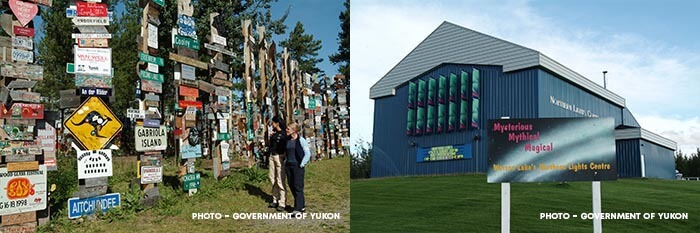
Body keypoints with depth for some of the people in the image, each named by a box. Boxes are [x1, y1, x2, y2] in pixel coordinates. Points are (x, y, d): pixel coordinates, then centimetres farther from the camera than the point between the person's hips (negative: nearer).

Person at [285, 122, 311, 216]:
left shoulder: (301, 140, -10)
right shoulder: (287, 140, 8)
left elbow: (308, 153, -8)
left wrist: (302, 164, -11)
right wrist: (286, 161, 13)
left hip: (298, 166, -7)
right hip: (289, 165, 7)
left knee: (298, 187, -4)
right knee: (291, 186, 10)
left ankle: (298, 209, 1)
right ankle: (302, 205, 24)